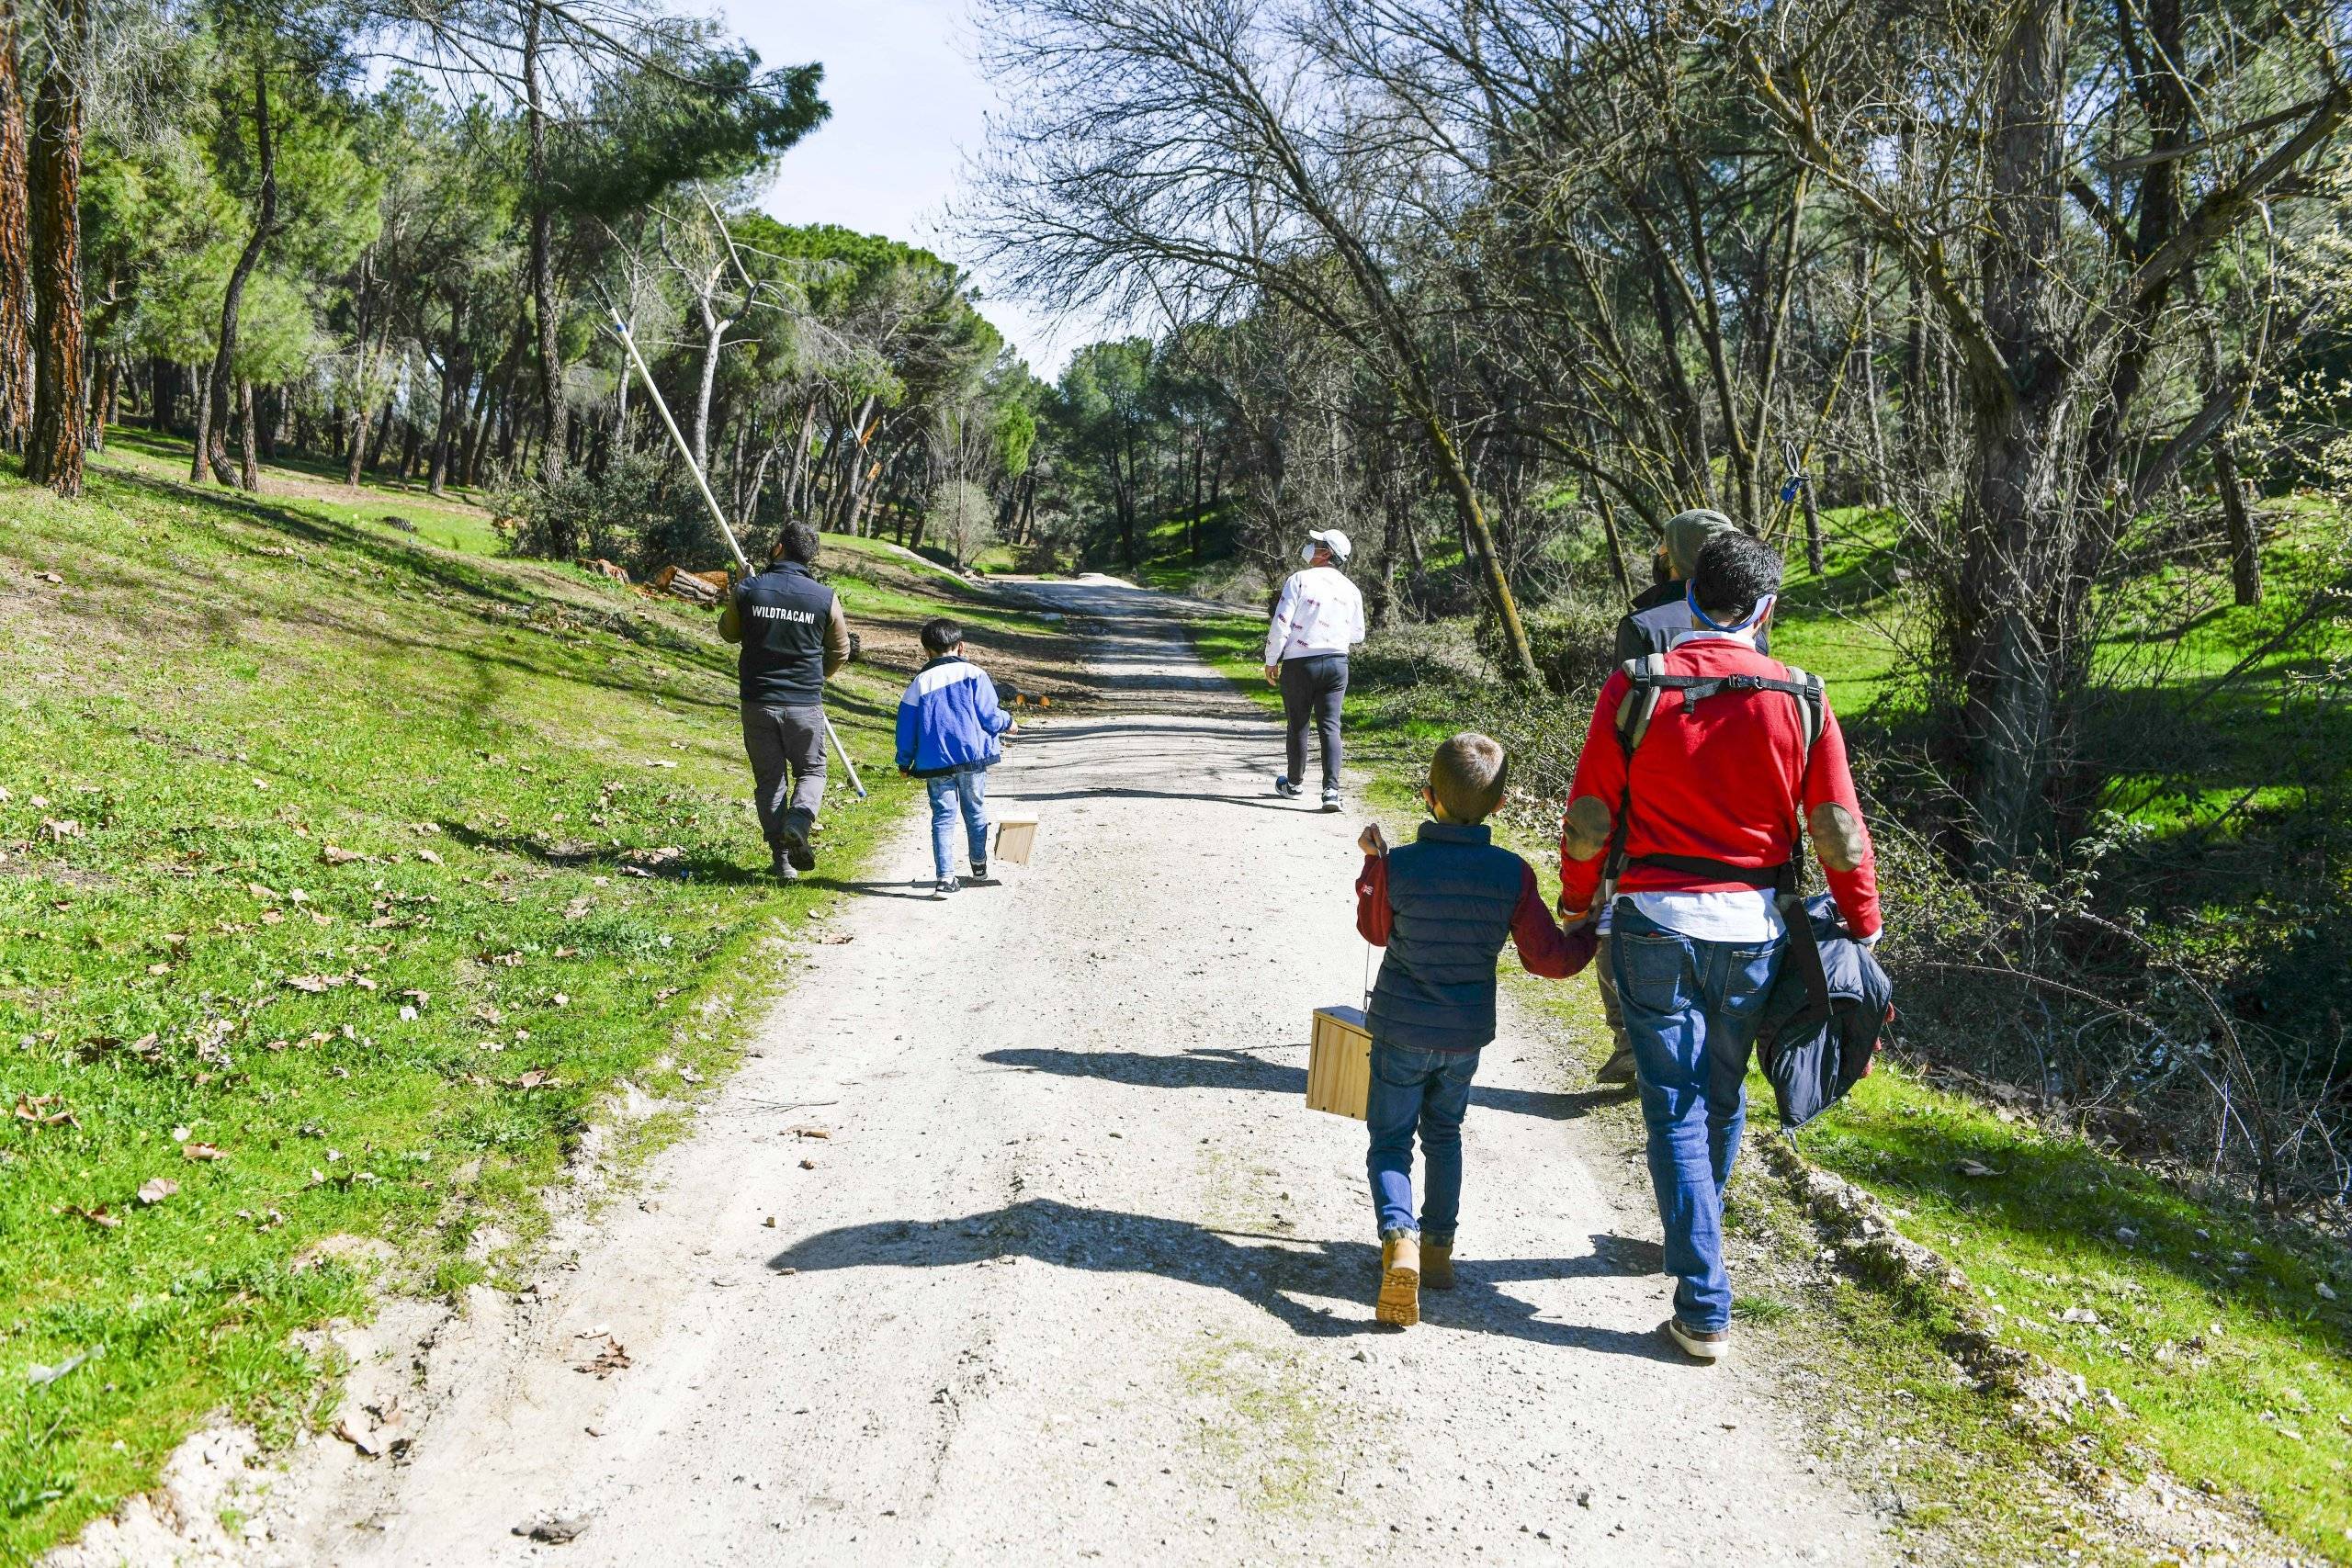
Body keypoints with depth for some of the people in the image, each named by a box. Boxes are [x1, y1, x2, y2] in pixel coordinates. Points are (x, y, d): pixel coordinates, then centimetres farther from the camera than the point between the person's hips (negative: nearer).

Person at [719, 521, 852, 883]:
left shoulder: (747, 590, -5)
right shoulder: (825, 598, -6)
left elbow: (729, 632, 14)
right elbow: (840, 651, 8)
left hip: (757, 701, 1)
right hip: (805, 703, -1)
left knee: (769, 778, 11)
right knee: (811, 769, 16)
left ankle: (782, 859, 8)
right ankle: (799, 820, -13)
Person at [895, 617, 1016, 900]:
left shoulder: (919, 683, 3)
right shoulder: (974, 674, -2)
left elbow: (907, 727, 6)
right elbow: (989, 715, -4)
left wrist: (905, 763, 17)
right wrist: (1007, 722, 18)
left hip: (935, 763, 0)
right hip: (974, 757, 0)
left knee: (943, 816, 2)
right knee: (976, 811, 16)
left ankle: (946, 877, -8)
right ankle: (979, 867, 30)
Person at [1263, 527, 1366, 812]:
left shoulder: (1300, 580, -10)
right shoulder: (1351, 590, 5)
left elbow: (1281, 625, -12)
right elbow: (1358, 635, 15)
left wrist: (1271, 661, -1)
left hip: (1300, 663, -3)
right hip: (1337, 663, 3)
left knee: (1297, 725, 11)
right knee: (1330, 726, 1)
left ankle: (1294, 783, 27)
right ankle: (1331, 789, -12)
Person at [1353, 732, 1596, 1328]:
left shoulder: (1398, 866, -16)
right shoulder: (1513, 874, -12)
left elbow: (1374, 929, 3)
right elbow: (1546, 956, -6)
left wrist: (1372, 862, 12)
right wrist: (1591, 939, 12)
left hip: (1401, 1030, -2)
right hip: (1467, 1034, 3)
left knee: (1389, 1139, 7)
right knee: (1443, 1133, 24)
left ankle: (1399, 1238, -17)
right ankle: (1439, 1243, 26)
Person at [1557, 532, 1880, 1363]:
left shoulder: (1632, 691, -8)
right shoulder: (1800, 701, -5)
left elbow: (1589, 818, -5)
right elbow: (1839, 830, -2)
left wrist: (1575, 901, 12)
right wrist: (1862, 926, 11)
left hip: (1655, 922, -2)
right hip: (1751, 928, 2)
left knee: (1677, 1112, 3)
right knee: (1723, 1099, 22)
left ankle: (1704, 1309, 0)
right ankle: (1694, 1239, 45)